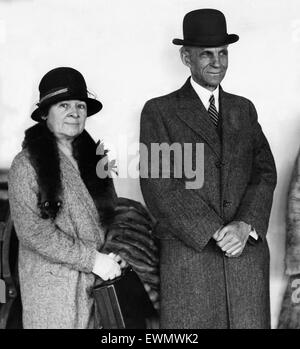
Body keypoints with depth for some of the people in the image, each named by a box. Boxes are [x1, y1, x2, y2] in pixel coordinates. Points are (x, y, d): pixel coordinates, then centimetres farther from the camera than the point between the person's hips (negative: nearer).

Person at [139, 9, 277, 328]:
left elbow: (265, 172, 7)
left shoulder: (244, 109, 16)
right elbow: (159, 185, -7)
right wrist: (214, 233, -13)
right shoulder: (159, 111, 3)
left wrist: (246, 224, -11)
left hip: (248, 252, 4)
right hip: (188, 254, -3)